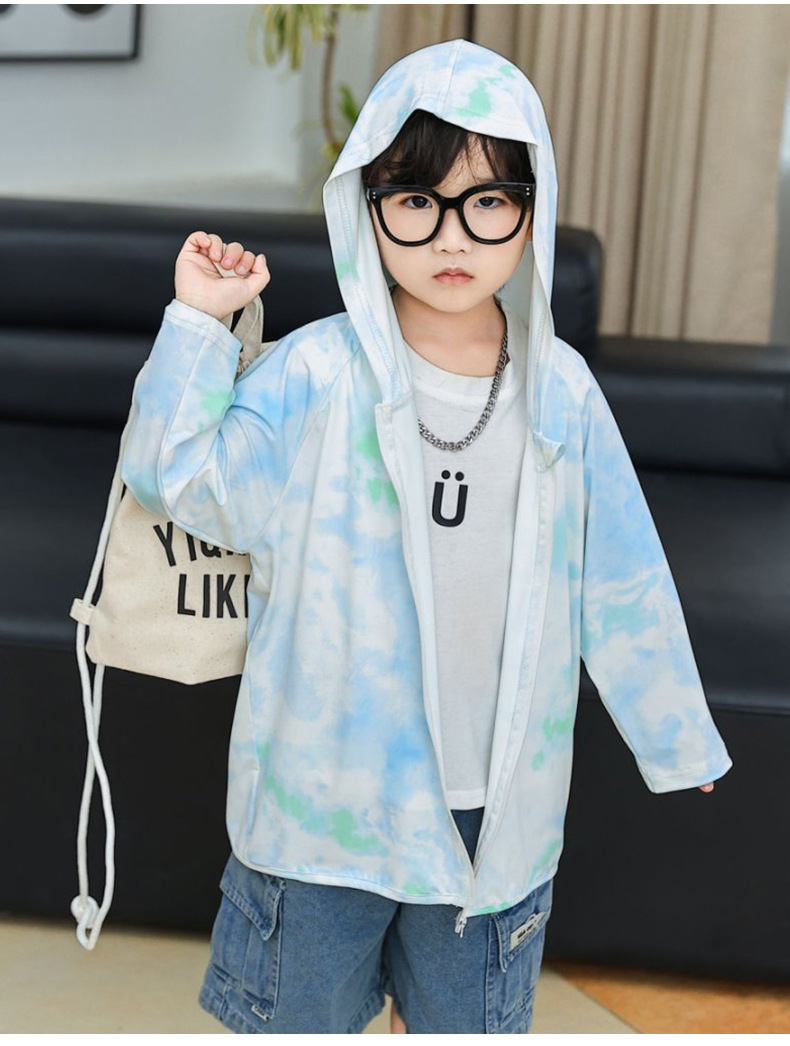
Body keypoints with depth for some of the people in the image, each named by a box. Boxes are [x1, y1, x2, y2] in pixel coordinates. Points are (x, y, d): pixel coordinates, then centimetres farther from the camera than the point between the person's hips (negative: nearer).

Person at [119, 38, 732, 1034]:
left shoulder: (562, 390, -3)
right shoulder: (317, 374, -11)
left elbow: (621, 580, 6)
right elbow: (177, 476, -16)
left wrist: (675, 739, 14)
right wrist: (197, 322, -19)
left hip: (495, 803, 2)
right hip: (323, 794, -2)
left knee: (462, 1017, 20)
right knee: (303, 1012, 15)